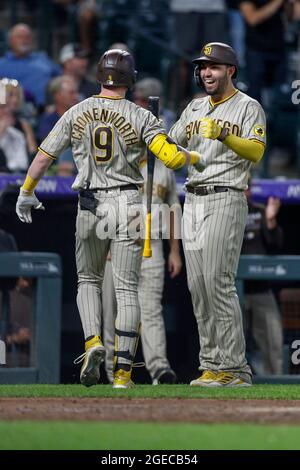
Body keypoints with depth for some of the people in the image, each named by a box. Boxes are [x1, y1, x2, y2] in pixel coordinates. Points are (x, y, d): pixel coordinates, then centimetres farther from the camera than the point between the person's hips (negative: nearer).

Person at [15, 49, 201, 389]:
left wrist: (26, 193, 20)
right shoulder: (139, 117, -5)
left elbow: (43, 156, 6)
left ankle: (93, 342, -6)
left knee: (88, 280, 19)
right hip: (127, 206, -2)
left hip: (89, 207, 2)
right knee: (126, 289, 2)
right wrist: (195, 156, 8)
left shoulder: (76, 113, 2)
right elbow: (170, 157, -14)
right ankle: (123, 370, -2)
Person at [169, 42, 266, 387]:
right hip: (193, 200, 7)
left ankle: (233, 368, -14)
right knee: (197, 284, 4)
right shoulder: (195, 108, 19)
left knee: (218, 281, -15)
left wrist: (225, 136, -31)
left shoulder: (248, 107, -1)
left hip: (226, 199, -7)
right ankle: (211, 364, 9)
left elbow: (256, 152, -15)